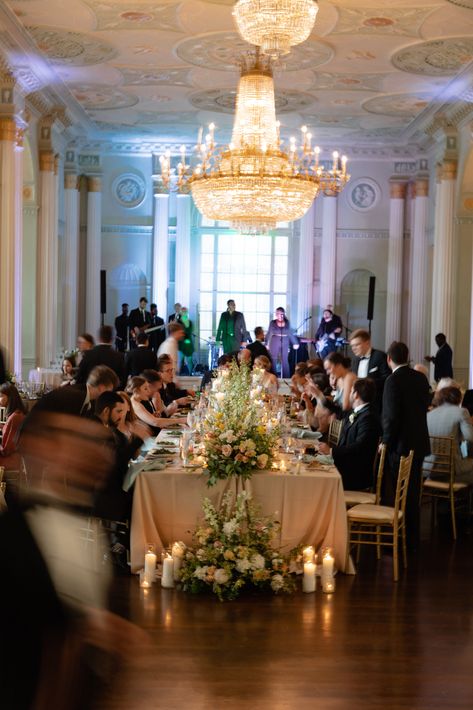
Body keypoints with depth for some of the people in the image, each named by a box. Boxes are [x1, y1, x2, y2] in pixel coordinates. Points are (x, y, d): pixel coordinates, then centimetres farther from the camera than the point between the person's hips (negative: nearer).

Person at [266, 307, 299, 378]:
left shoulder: (287, 323, 4)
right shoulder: (273, 323, 0)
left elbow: (290, 333, 11)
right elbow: (268, 334, 3)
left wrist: (295, 343, 11)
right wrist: (266, 344, 0)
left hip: (284, 344, 1)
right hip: (274, 344, -1)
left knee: (285, 361, 0)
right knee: (273, 361, 1)